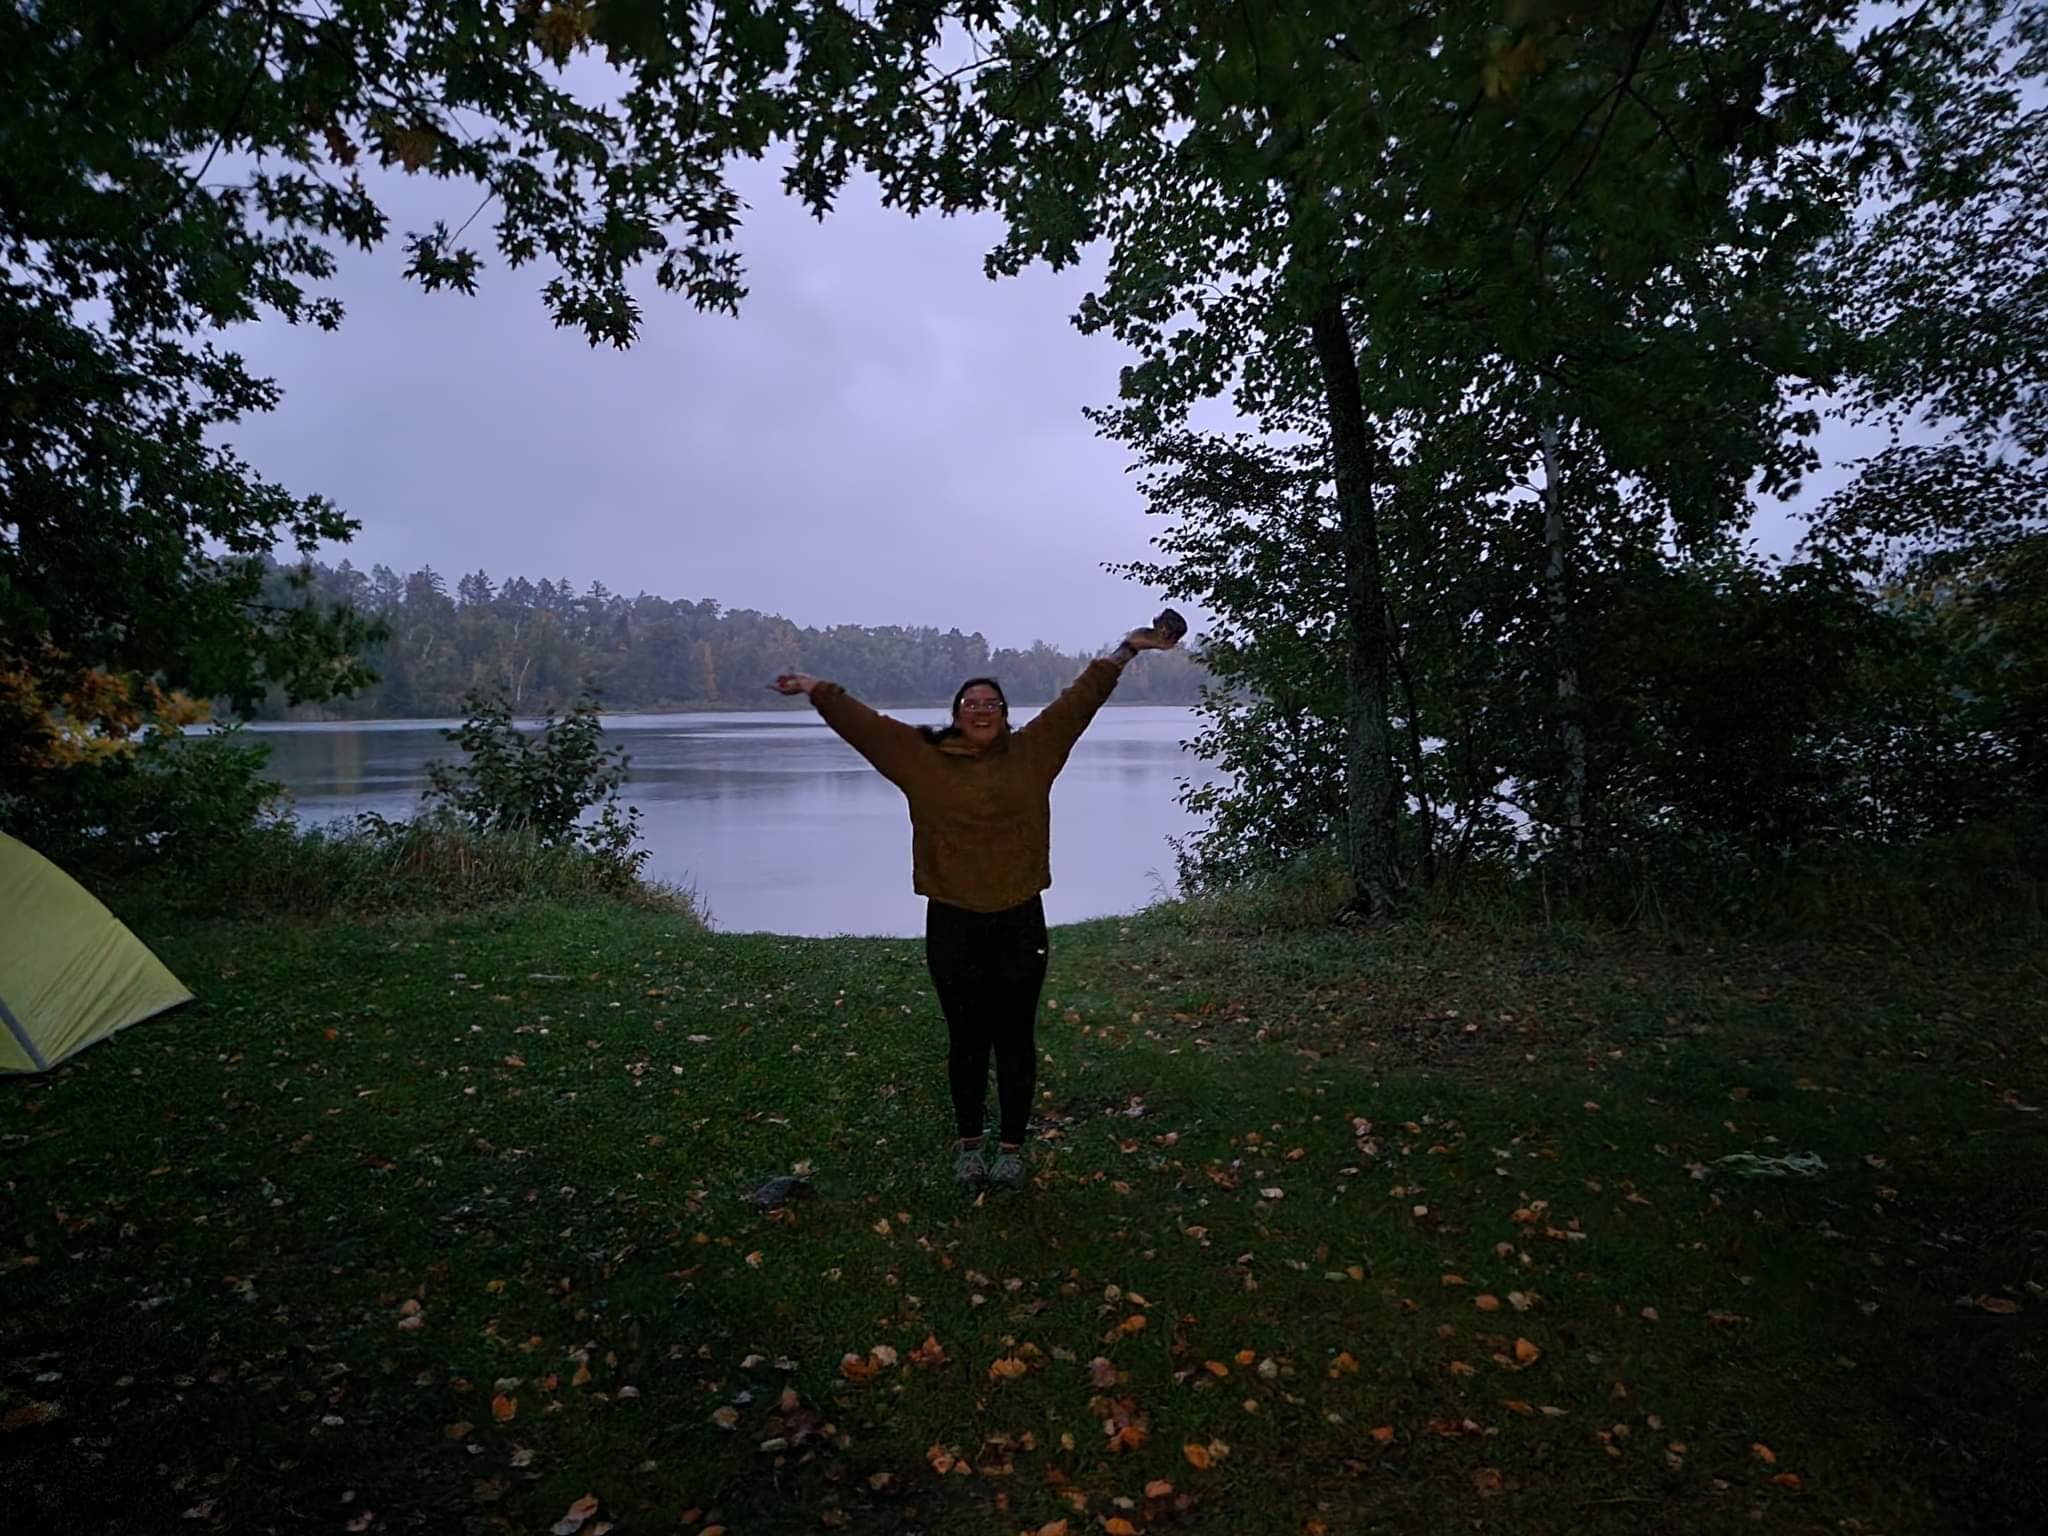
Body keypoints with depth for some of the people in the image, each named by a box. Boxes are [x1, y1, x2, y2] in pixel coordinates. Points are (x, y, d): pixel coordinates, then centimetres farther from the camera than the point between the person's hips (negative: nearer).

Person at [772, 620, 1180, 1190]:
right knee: (967, 1039, 12)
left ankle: (1012, 1147, 24)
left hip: (1019, 921, 0)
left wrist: (1125, 649, 9)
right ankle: (968, 1144, 29)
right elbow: (865, 724, 6)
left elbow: (1080, 699, 6)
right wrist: (818, 689, 6)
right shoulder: (924, 757, 2)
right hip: (953, 924, 0)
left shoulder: (1033, 750, 4)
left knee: (1015, 1038, 10)